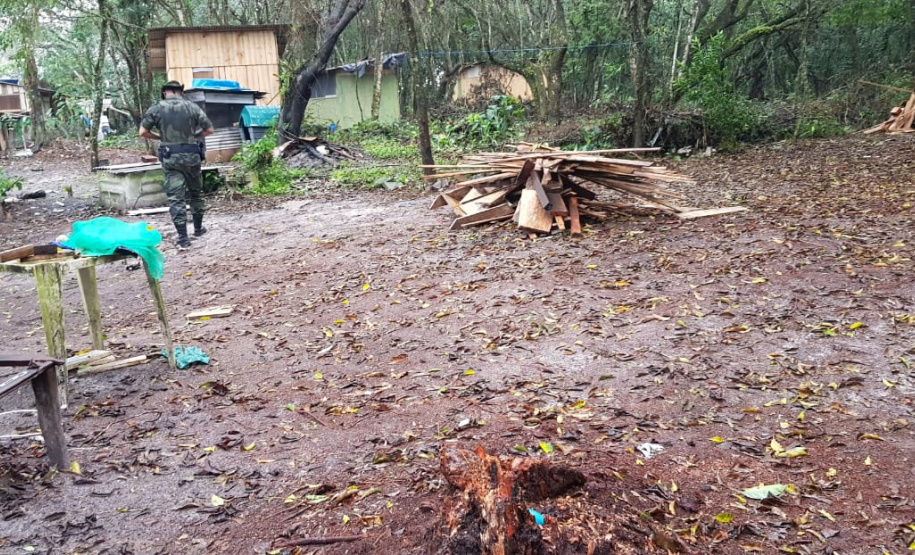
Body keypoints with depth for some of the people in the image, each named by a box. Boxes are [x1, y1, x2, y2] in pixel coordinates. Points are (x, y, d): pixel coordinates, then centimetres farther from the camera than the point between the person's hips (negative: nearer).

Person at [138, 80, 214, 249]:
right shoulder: (192, 107, 1)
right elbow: (209, 129, 3)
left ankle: (183, 238, -6)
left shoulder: (156, 109, 0)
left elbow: (142, 132, -1)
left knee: (176, 197, 0)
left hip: (170, 157, -1)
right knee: (195, 191, 20)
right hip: (191, 154, 1)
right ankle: (198, 228, 31)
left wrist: (160, 137, 15)